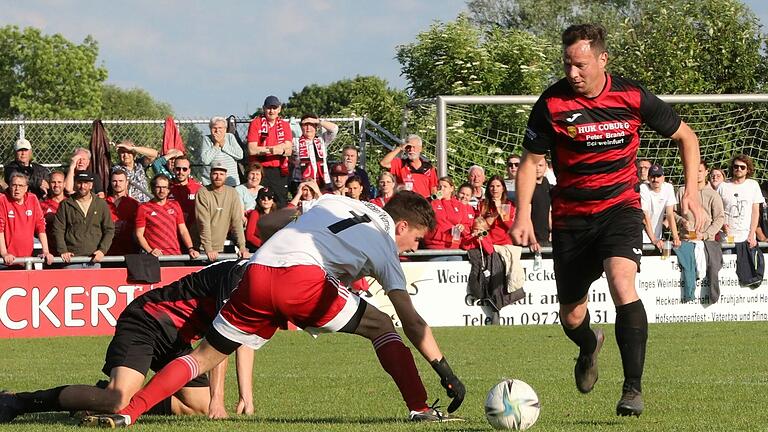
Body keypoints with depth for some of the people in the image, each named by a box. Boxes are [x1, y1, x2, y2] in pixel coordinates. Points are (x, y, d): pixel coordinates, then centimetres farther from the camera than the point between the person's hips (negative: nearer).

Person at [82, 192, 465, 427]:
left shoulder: (335, 202, 31)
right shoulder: (386, 246, 18)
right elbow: (412, 323, 13)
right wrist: (444, 370, 16)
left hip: (258, 271, 4)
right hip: (305, 276, -4)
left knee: (205, 356, 12)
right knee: (382, 328, 16)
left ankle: (127, 412, 3)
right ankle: (419, 410, 6)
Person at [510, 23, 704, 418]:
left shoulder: (631, 97, -10)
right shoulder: (552, 104, -10)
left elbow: (685, 137, 6)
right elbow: (530, 162, 2)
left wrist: (691, 190, -4)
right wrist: (523, 217, -10)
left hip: (620, 206, -2)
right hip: (571, 217, 2)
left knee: (621, 282, -29)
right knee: (571, 316, 7)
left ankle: (633, 388, -25)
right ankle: (589, 347, 46)